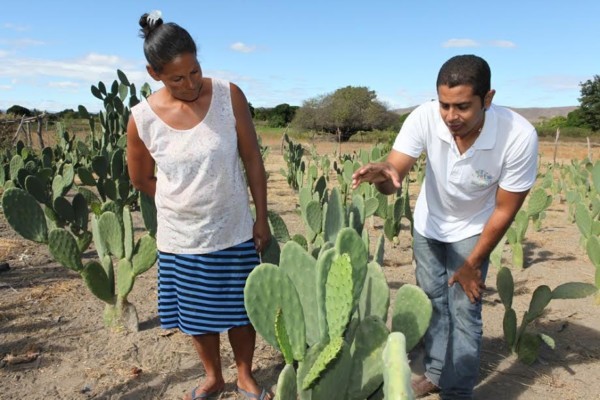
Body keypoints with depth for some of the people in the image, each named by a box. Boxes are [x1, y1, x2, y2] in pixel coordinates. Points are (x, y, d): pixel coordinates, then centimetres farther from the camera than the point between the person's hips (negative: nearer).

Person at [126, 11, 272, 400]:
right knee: (197, 313, 17)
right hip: (181, 237, 1)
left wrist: (262, 218, -5)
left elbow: (253, 160, -7)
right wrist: (183, 201, 2)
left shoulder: (229, 95, -13)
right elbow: (142, 180, 4)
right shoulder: (142, 119, -12)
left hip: (234, 231, 0)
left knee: (240, 308, 14)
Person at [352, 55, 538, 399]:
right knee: (432, 301, 14)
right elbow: (395, 177, -31)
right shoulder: (424, 117, -30)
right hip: (428, 223, 3)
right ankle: (436, 372, 36)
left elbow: (505, 210, -21)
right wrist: (382, 173, -57)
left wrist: (473, 264, -13)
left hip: (472, 229, -2)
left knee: (464, 309, -3)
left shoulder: (519, 137, -33)